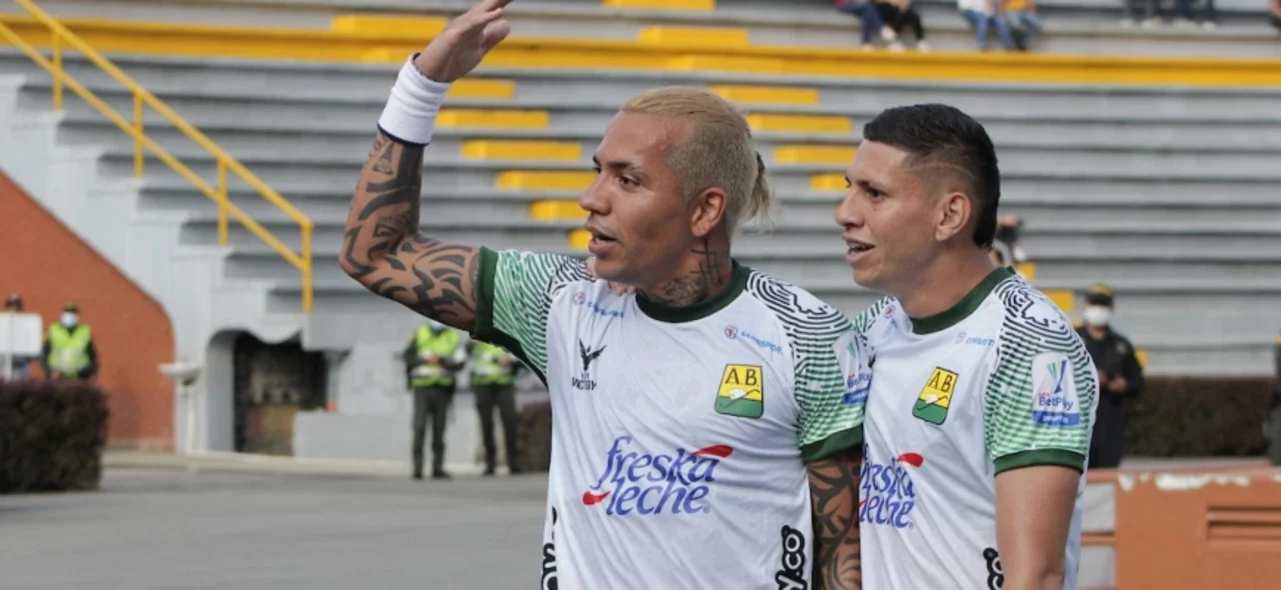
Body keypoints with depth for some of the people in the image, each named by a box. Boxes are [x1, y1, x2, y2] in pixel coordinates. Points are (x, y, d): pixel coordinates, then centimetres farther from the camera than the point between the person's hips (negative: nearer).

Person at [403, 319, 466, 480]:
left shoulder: (453, 338, 7)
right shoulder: (419, 335, 5)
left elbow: (460, 362, -2)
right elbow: (408, 357, 0)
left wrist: (443, 361, -19)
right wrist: (425, 360, -15)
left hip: (442, 388, 2)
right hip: (422, 387, -2)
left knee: (439, 428, 5)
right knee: (419, 427, -8)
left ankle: (438, 468, 10)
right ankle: (417, 468, -9)